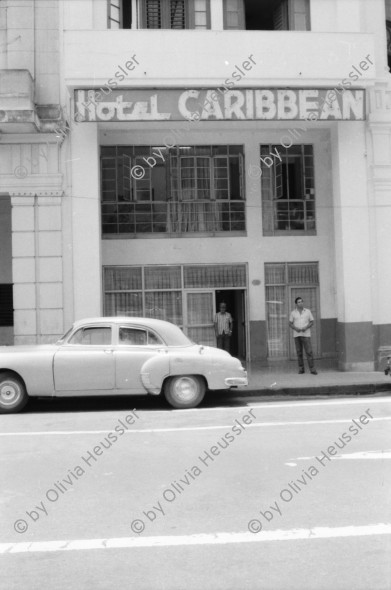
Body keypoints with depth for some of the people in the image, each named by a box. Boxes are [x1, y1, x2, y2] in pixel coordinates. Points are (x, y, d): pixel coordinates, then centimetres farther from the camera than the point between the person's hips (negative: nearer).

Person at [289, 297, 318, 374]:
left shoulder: (308, 311, 4)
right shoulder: (293, 313, 5)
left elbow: (311, 322, 5)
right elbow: (290, 324, 6)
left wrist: (306, 327, -14)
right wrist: (296, 328, -15)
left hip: (306, 334, -1)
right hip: (296, 335, 1)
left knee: (309, 352, -8)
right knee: (299, 352, 3)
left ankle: (312, 369, -7)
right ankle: (301, 369, 10)